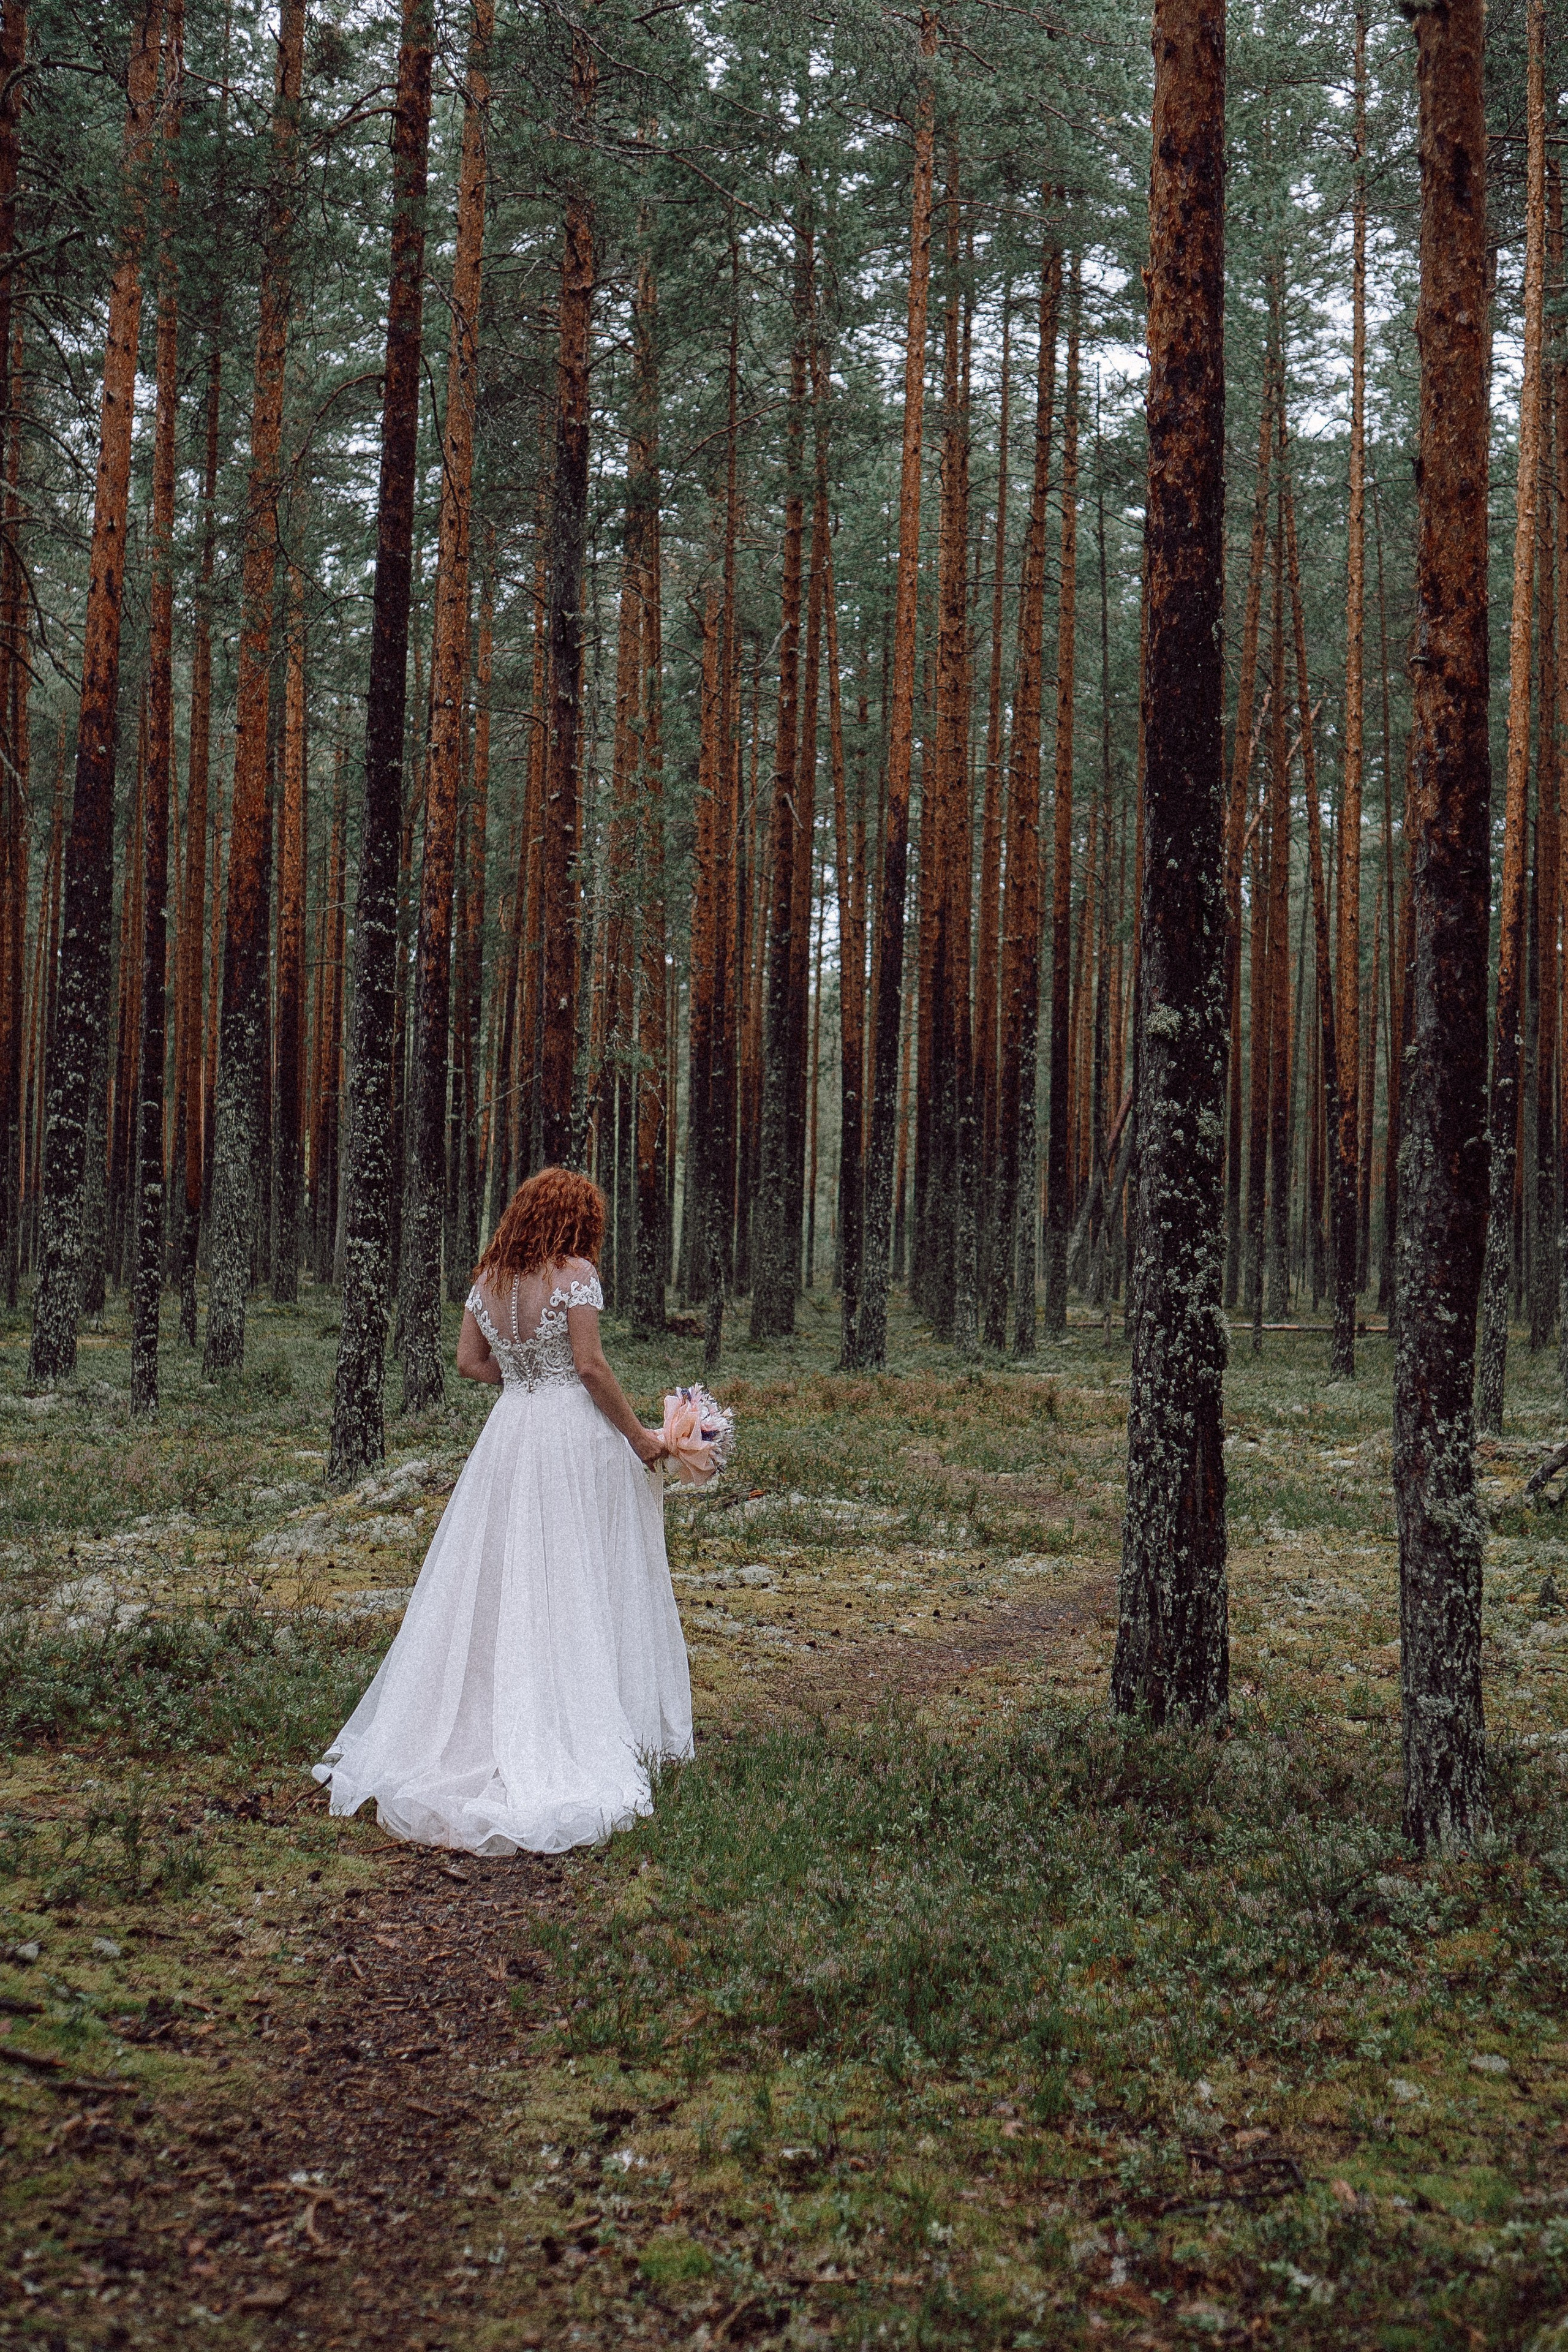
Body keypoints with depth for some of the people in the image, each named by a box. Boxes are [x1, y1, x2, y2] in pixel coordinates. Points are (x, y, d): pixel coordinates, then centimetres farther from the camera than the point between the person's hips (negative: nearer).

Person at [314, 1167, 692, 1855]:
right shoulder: (574, 1273, -11)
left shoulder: (488, 1277, 7)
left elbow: (470, 1362, 9)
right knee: (577, 1586, 1)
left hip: (510, 1431, 5)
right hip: (577, 1434, -5)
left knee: (499, 1581, 11)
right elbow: (591, 1366, -15)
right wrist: (637, 1434, -6)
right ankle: (586, 1730, 4)